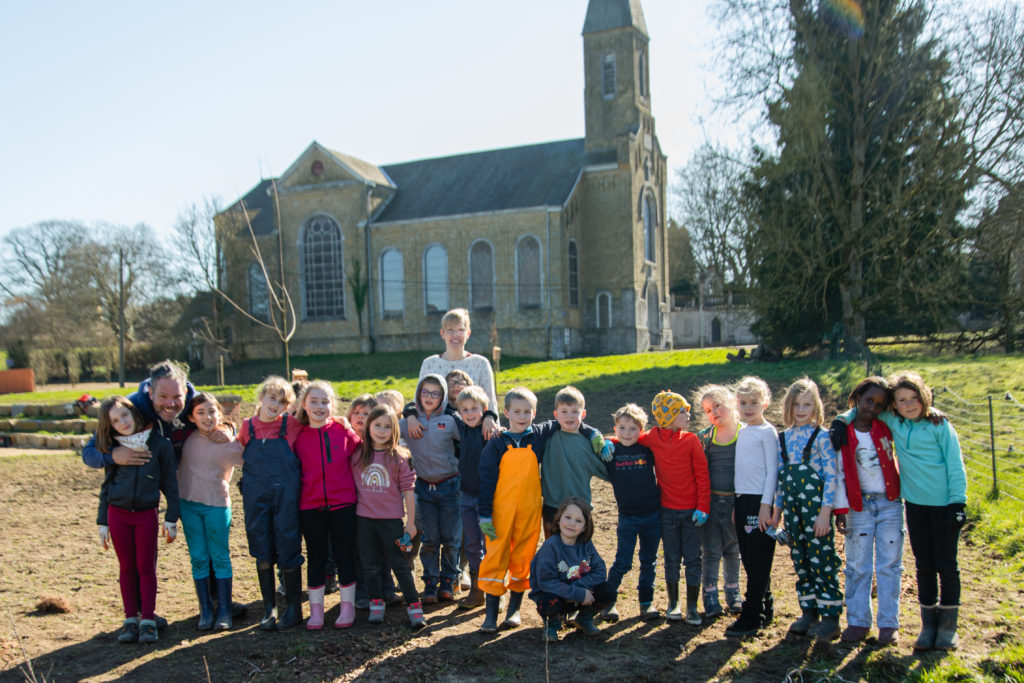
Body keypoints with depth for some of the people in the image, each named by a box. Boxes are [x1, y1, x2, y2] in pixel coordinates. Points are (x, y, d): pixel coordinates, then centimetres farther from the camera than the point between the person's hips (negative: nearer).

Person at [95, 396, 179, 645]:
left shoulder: (159, 444, -5)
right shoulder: (114, 447, 1)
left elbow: (169, 483, 0)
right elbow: (107, 484, 10)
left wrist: (171, 520, -1)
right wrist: (102, 522, 7)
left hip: (147, 514, -2)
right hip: (117, 514, 2)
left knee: (146, 567, 3)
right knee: (127, 567, 9)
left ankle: (148, 620, 11)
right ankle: (130, 619, 18)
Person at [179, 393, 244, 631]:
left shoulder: (230, 445, -9)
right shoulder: (188, 438, 0)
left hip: (217, 505, -3)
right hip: (188, 504, 3)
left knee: (220, 557, 3)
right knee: (199, 559, 7)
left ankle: (224, 612, 11)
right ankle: (205, 611, 15)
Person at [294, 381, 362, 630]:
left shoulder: (343, 430, -3)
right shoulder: (298, 436, 2)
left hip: (343, 504, -1)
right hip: (310, 506, 1)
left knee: (344, 555, 8)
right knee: (316, 557, 10)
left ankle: (348, 606, 20)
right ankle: (316, 609, 21)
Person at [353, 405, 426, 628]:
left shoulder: (399, 456, -6)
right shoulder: (358, 454, 0)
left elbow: (408, 490, -4)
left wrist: (411, 521, -4)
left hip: (391, 519, -2)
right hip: (364, 518, 3)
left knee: (400, 563, 3)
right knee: (370, 565, 12)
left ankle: (414, 606, 11)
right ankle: (376, 604, 25)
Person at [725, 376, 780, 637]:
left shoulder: (767, 432, -7)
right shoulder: (742, 432, 14)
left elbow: (772, 471, -10)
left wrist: (766, 505, -15)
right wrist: (736, 504, 16)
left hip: (760, 501, -8)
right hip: (742, 499, 8)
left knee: (758, 561, -4)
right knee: (748, 559, 13)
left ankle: (751, 618, 0)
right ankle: (765, 610, 26)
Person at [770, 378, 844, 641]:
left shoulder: (822, 436, -6)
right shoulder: (783, 438, 10)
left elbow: (832, 476, -9)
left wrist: (825, 511, -14)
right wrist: (777, 510, 15)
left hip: (816, 504, -5)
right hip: (792, 506, 5)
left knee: (821, 559, -3)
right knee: (800, 560, 11)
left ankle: (830, 617, 7)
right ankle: (808, 612, 22)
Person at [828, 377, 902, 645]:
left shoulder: (886, 428, 1)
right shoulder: (842, 433, -2)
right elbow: (839, 473, -1)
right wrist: (839, 510, -4)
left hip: (890, 503, 1)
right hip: (859, 506, -1)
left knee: (889, 565, 3)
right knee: (857, 566, 4)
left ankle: (889, 623, 11)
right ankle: (858, 621, 13)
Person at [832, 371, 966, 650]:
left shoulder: (939, 424, -7)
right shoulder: (892, 421, 2)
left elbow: (955, 466, -5)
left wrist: (958, 502, -10)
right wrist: (843, 419, 0)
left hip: (943, 503, -3)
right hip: (915, 503, 3)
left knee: (946, 564, 4)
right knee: (924, 565, 9)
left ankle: (948, 625, 17)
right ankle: (928, 623, 19)